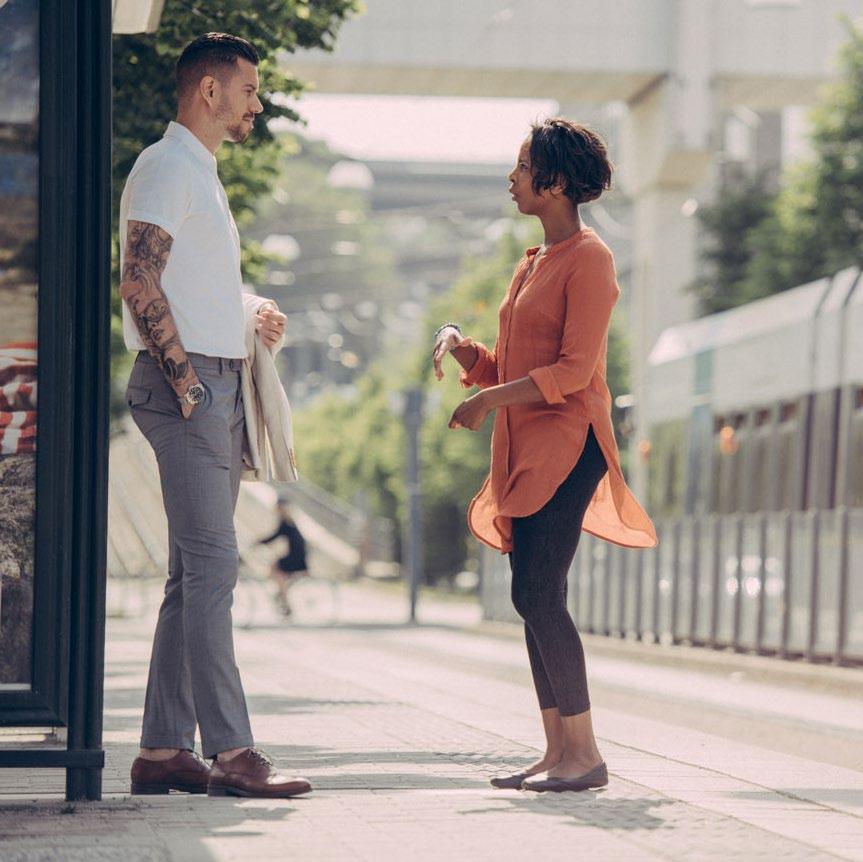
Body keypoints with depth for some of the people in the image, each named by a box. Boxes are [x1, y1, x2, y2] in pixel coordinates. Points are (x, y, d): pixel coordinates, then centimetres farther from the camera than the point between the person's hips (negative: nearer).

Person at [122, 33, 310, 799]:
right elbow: (141, 283, -17)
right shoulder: (166, 167, -7)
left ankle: (164, 749, 10)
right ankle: (229, 750, -14)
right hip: (186, 385, -10)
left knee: (195, 574, 8)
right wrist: (185, 380, -18)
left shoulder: (202, 174, 23)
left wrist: (252, 320, 11)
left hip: (217, 386, 10)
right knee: (212, 568, -12)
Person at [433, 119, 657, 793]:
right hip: (524, 447, 9)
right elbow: (504, 369, 22)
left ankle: (585, 752, -12)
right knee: (535, 600, 6)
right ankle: (558, 751, 9)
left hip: (567, 443, -9)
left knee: (538, 595, -15)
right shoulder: (532, 265, 20)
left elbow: (573, 370, -16)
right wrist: (459, 347, 3)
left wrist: (490, 400, -18)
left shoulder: (588, 258, -8)